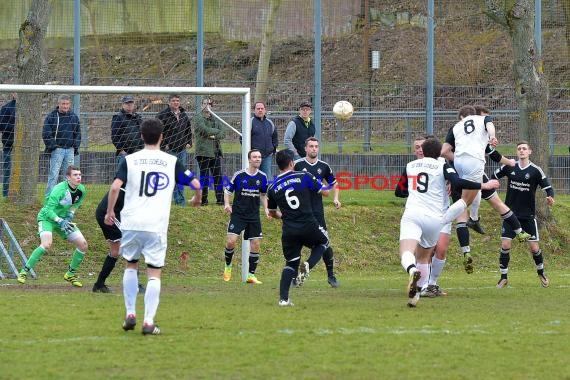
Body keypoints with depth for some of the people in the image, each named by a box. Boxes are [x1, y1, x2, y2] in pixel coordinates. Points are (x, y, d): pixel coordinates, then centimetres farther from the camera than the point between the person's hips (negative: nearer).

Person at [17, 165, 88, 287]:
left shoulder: (81, 190, -8)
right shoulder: (59, 189, -28)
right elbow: (48, 210, -28)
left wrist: (71, 213, -2)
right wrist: (60, 221, -38)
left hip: (64, 219, 7)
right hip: (47, 217, -7)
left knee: (83, 244, -2)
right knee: (47, 244, -31)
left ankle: (71, 274, 17)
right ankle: (24, 271, -20)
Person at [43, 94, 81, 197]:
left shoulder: (74, 117, 11)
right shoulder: (51, 116, -2)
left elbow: (78, 133, 18)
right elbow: (46, 134, -4)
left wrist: (75, 146, 5)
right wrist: (53, 146, -10)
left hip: (70, 150, 4)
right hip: (57, 150, -4)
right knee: (53, 175, -8)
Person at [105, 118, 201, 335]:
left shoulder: (130, 160, 3)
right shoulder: (171, 162, 3)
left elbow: (115, 187, -8)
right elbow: (195, 183, 4)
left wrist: (109, 212, 6)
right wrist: (197, 200, 26)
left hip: (131, 222, 1)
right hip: (157, 225, -1)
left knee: (131, 266, 21)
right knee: (154, 274, 3)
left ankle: (130, 314, 14)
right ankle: (149, 322, -7)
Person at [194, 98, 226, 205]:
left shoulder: (214, 120, 17)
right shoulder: (198, 118, 0)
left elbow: (223, 133, 9)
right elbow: (204, 130, -16)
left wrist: (215, 136, -10)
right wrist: (217, 131, -2)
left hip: (215, 151, 5)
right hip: (203, 152, -5)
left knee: (218, 176, 1)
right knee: (204, 177, -2)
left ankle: (220, 199, 2)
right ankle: (203, 200, 3)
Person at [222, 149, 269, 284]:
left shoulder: (262, 177, 4)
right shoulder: (239, 175, -6)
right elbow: (227, 190, 2)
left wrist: (266, 208, 5)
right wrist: (227, 204, -13)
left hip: (254, 216, 4)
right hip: (238, 214, -4)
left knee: (256, 244, -1)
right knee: (231, 241, -16)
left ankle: (251, 275, 10)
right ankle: (227, 266, 11)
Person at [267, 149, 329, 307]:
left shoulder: (272, 187, 6)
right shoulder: (304, 177, -3)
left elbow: (272, 213, 19)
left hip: (289, 231, 2)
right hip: (308, 226, -2)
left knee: (291, 263, 15)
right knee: (323, 241, 28)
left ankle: (283, 298, 4)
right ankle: (308, 265, 2)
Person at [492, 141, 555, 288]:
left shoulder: (536, 170, -7)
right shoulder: (509, 167, -1)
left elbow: (548, 188, -6)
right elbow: (494, 177, 14)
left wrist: (550, 197, -26)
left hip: (528, 215, -1)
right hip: (511, 214, 1)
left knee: (534, 248, -1)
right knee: (505, 245, -8)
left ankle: (541, 273, 25)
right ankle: (503, 277, 4)